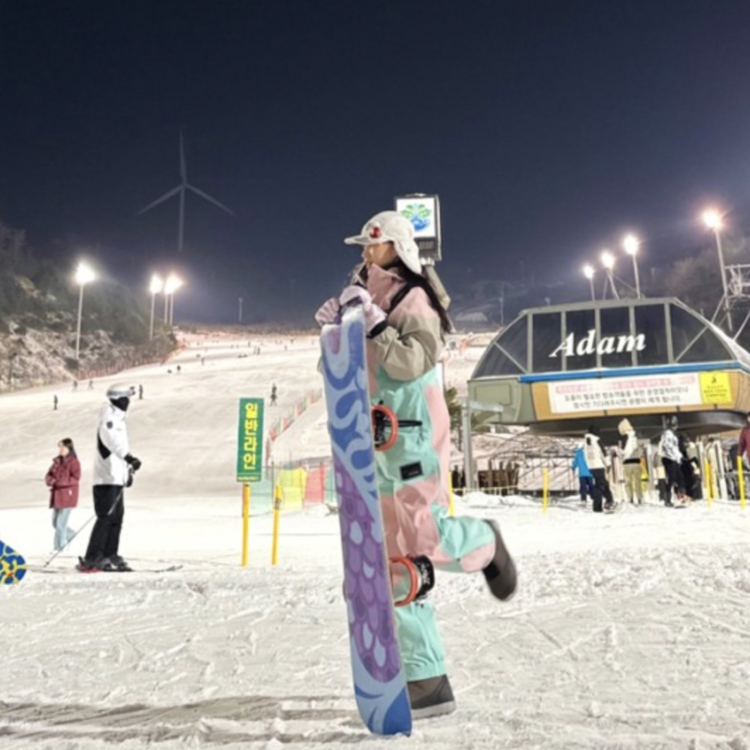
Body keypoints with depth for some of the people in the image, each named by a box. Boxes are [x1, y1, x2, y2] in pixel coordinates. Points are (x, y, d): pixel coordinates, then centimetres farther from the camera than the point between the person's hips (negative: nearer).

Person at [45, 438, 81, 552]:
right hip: (56, 496, 7)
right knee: (55, 523, 12)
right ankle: (71, 536, 31)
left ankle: (59, 547, 1)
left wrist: (61, 482, -25)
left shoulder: (74, 462, -8)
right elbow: (49, 475, 13)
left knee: (61, 523, -7)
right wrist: (50, 480, -9)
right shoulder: (57, 461, 13)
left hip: (68, 496, -7)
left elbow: (76, 478, -16)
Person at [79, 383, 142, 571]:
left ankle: (110, 555, 16)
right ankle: (92, 559, -7)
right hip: (107, 478, -10)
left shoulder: (119, 418, 20)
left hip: (117, 477, 10)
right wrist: (129, 458, -40)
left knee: (117, 516, 10)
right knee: (106, 517, -11)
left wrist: (127, 470, 26)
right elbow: (111, 440, -29)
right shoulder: (109, 418, -10)